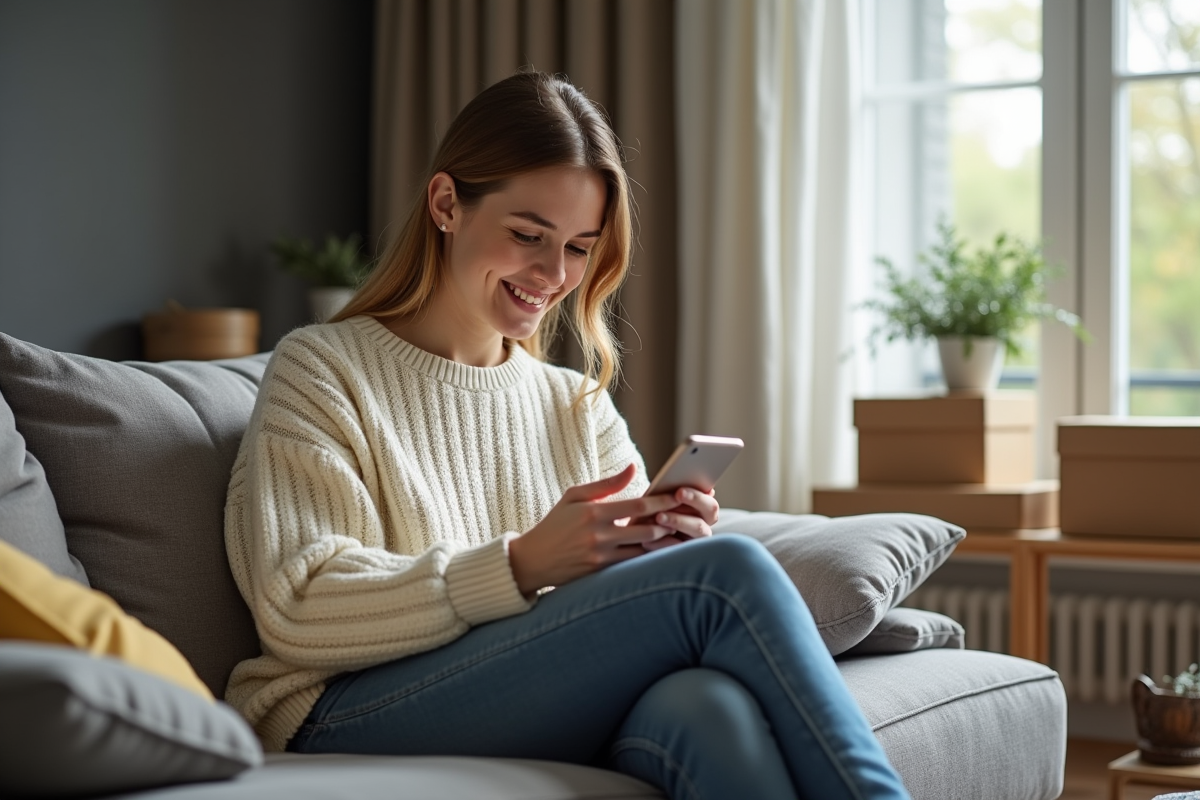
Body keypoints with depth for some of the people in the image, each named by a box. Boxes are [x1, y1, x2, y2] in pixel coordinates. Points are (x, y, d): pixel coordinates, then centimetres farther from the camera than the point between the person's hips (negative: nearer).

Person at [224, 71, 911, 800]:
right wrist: (519, 567, -20)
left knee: (708, 702, -36)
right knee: (728, 572, -24)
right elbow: (298, 611, -8)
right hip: (350, 724, -4)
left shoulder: (580, 407, 22)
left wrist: (669, 543, -11)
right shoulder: (320, 371, 5)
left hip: (544, 728, 4)